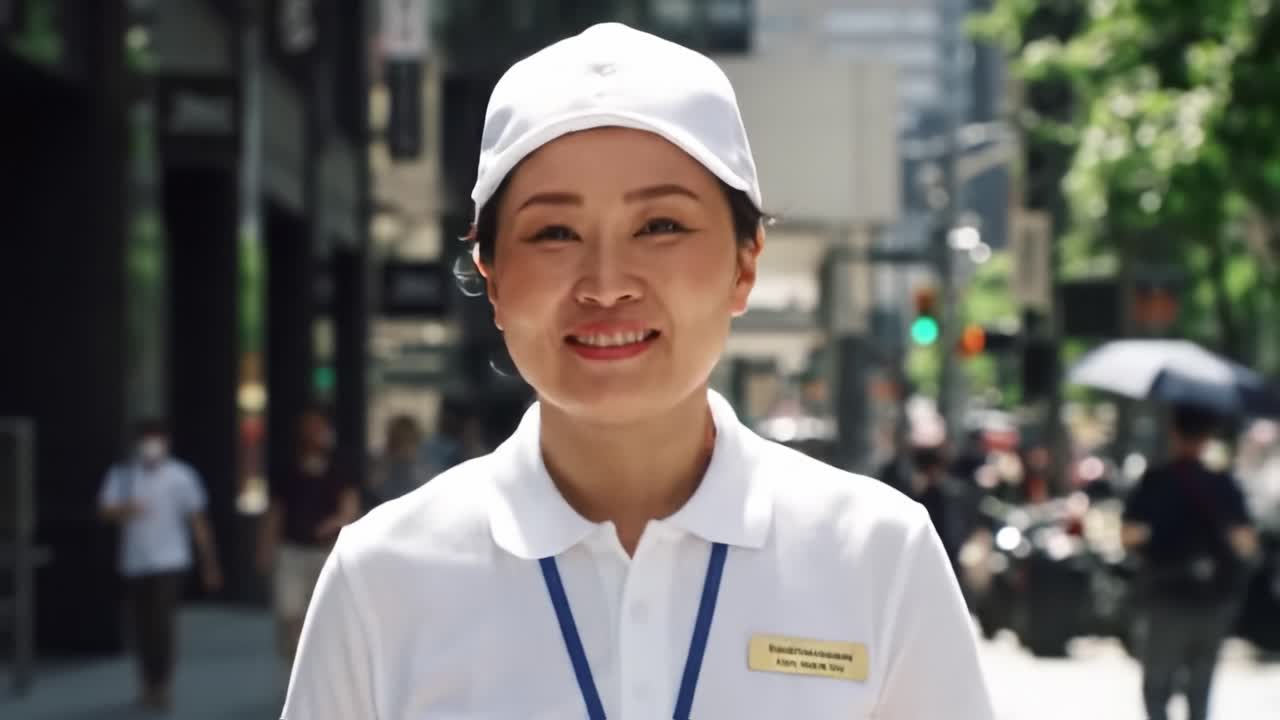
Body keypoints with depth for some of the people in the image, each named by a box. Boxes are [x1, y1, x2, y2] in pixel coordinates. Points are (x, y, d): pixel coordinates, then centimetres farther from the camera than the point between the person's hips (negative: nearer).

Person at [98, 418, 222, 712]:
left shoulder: (181, 476, -2)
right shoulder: (121, 474, 3)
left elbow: (198, 521, 2)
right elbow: (104, 510, -5)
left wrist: (209, 564, 4)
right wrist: (124, 510, -28)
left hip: (169, 563, -3)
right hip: (133, 564, 3)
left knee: (161, 622, -14)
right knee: (141, 627, 6)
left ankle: (161, 687, -7)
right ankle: (148, 684, 24)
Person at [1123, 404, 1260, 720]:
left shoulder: (1154, 482, -8)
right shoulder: (1223, 486, -5)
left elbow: (1130, 536, -15)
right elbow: (1244, 542, -13)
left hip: (1169, 599, -2)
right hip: (1216, 601, 2)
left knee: (1157, 683, 5)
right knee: (1200, 685, 18)